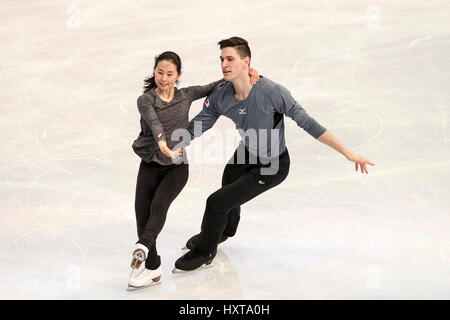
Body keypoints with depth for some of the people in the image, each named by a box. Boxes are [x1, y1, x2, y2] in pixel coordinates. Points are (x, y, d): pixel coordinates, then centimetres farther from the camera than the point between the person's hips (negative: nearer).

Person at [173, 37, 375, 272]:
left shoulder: (271, 92, -34)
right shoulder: (220, 95, -17)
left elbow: (306, 123, -28)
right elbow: (196, 127, -5)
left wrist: (347, 153, -26)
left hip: (271, 167, -6)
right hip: (245, 155, 6)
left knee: (217, 202, -8)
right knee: (228, 195, 27)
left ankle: (204, 252, 23)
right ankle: (224, 231, 65)